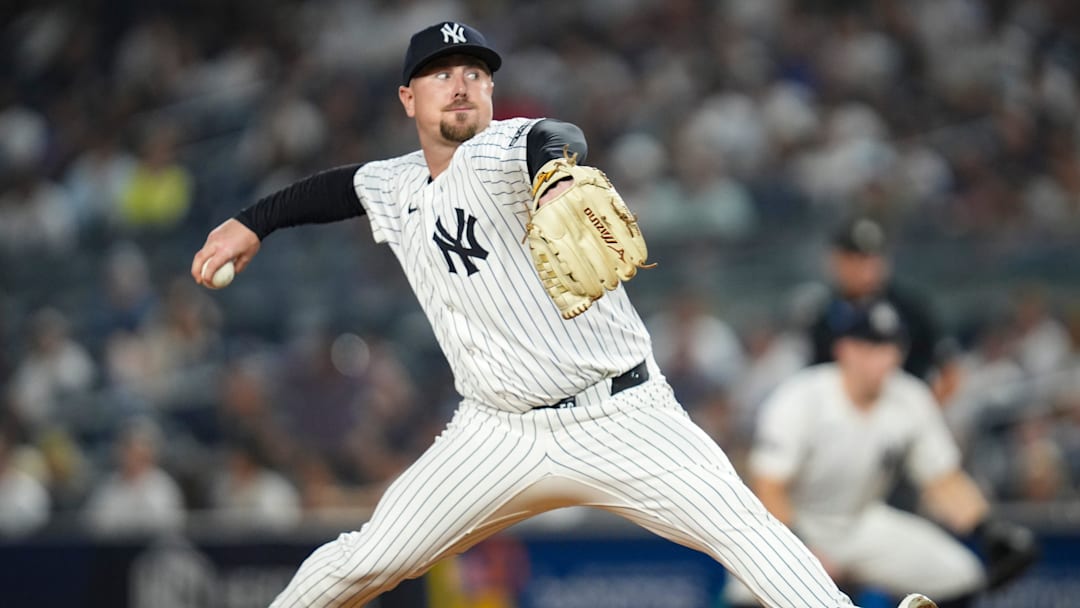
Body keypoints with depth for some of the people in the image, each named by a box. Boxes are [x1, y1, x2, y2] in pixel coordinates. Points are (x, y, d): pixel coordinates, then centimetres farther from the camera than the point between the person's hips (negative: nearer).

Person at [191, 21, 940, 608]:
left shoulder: (500, 151, -12)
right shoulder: (397, 189, 10)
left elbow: (555, 140, -37)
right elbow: (343, 185, 34)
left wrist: (555, 181, -60)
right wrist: (254, 223, 28)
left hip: (621, 418, -5)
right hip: (499, 435, 5)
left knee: (744, 526, -25)